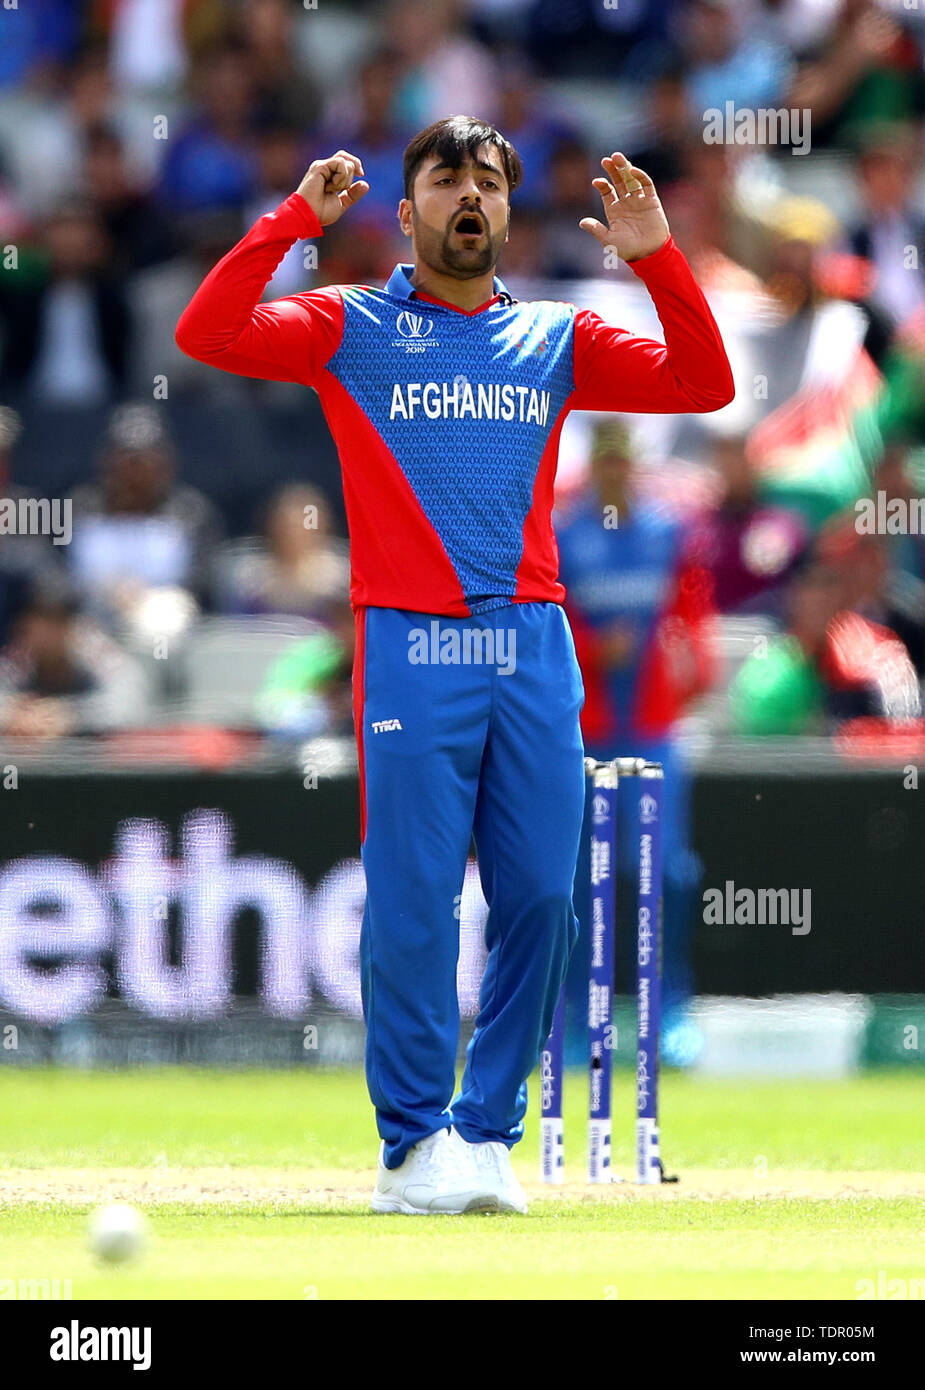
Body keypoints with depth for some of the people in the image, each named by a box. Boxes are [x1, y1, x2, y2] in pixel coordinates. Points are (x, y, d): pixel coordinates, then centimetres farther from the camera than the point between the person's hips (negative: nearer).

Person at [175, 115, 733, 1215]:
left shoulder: (556, 339, 16)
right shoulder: (350, 328, 8)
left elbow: (703, 383, 9)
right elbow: (207, 333, -6)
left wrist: (655, 258, -1)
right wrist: (296, 218, -10)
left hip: (534, 645, 3)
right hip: (411, 644, -3)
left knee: (540, 899, 0)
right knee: (412, 901, -7)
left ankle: (487, 1132, 11)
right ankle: (412, 1144, 0)